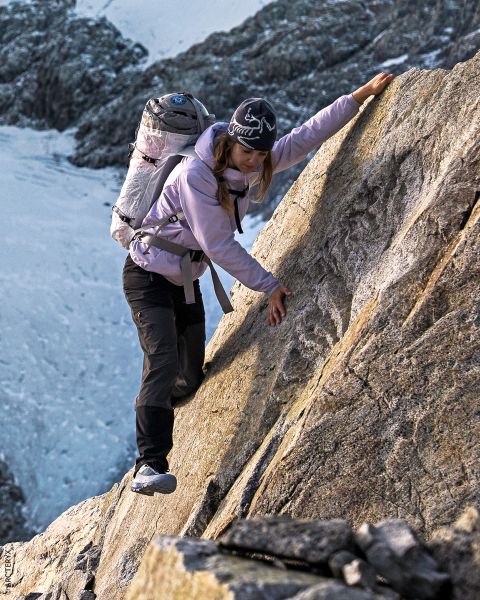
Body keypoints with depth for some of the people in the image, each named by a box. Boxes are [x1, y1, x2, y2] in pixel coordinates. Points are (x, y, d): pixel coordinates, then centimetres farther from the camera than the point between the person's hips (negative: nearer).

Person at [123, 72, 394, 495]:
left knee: (192, 377, 8)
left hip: (187, 280, 8)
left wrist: (364, 93, 1)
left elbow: (308, 135, 3)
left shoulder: (255, 165, -4)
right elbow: (218, 244, -25)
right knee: (164, 363, -25)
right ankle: (149, 466, -33)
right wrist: (269, 285, -21)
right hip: (149, 274, -8)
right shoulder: (196, 173, -27)